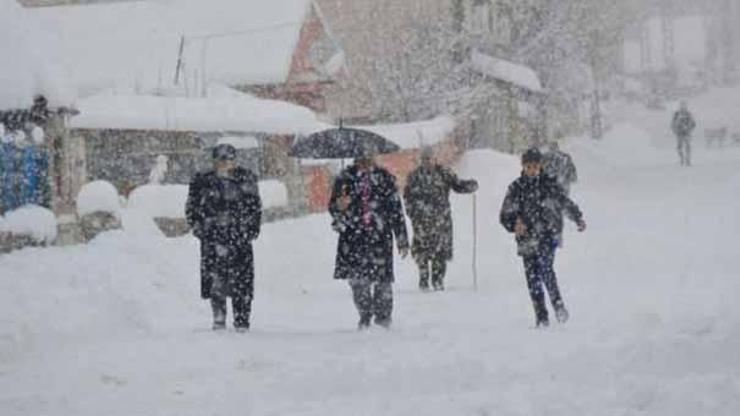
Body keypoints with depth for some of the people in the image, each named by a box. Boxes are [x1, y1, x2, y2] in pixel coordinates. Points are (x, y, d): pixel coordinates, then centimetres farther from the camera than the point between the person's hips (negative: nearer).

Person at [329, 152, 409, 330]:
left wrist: (402, 241, 8)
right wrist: (339, 206, -16)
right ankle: (365, 316, 12)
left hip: (380, 236, 0)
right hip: (353, 236, 1)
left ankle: (383, 317, 13)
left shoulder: (385, 179, 7)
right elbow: (333, 207, 9)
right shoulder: (346, 177, 7)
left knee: (382, 279, -4)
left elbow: (396, 210, 10)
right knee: (356, 278, -4)